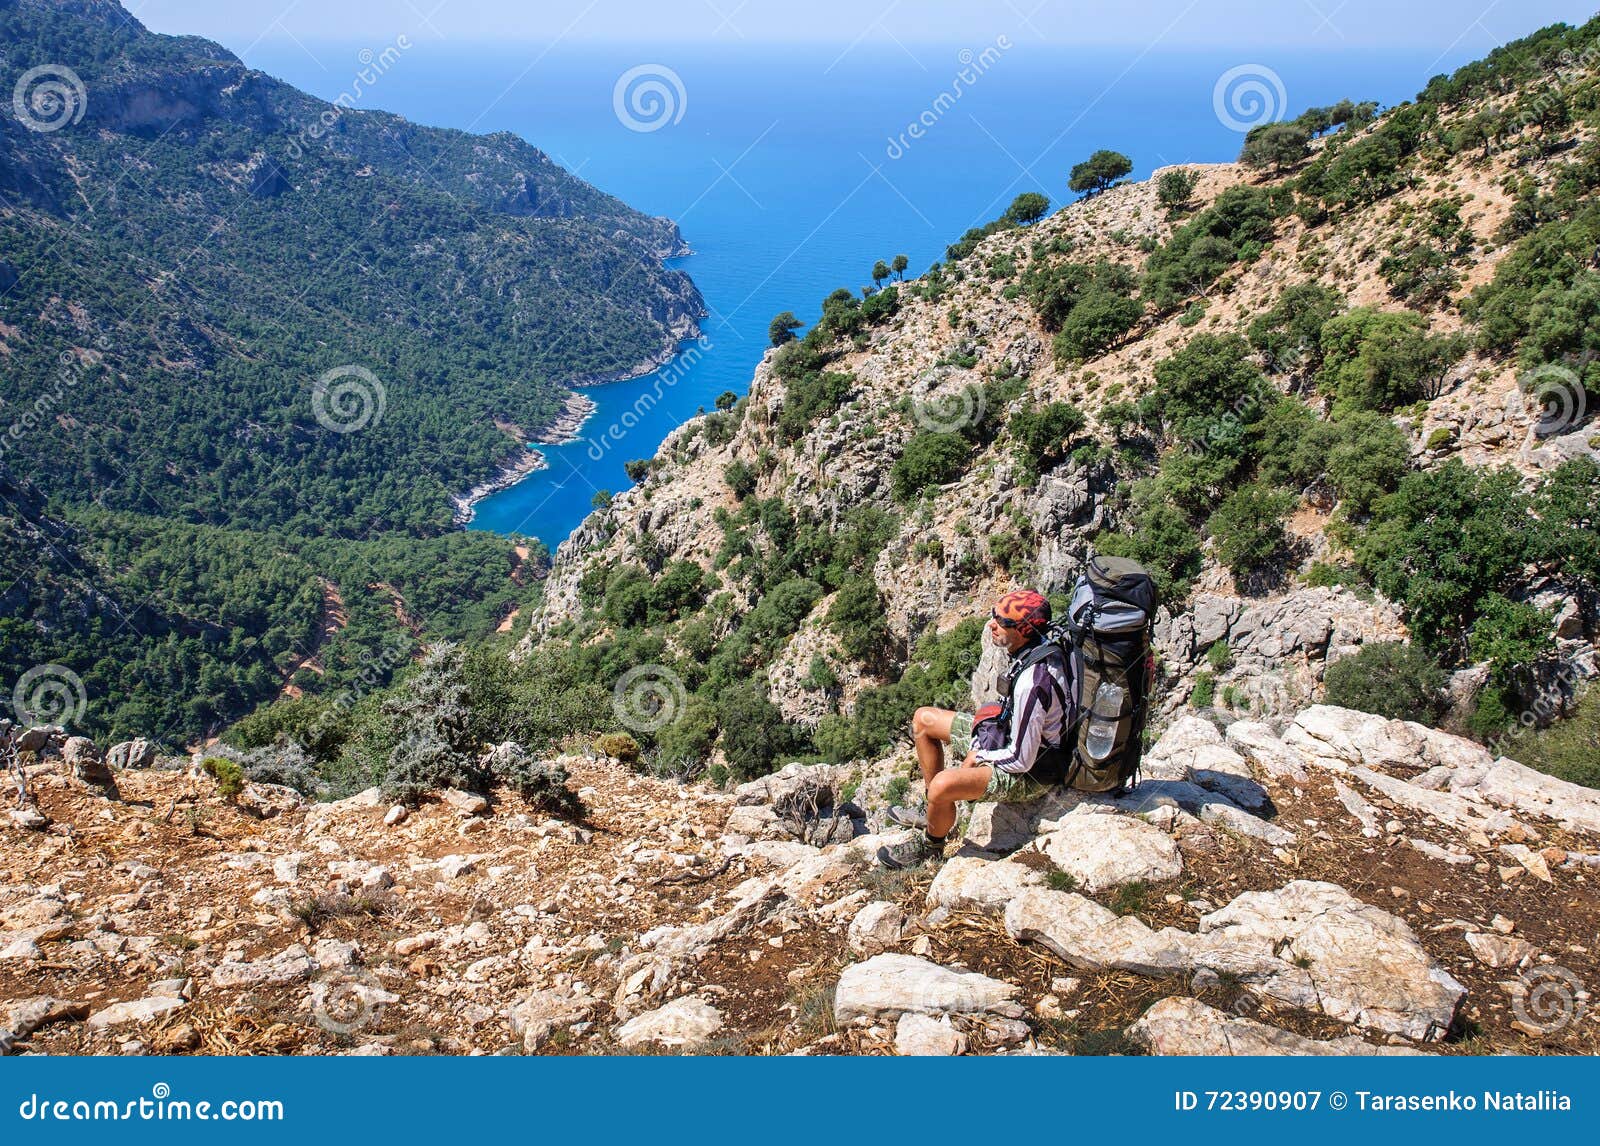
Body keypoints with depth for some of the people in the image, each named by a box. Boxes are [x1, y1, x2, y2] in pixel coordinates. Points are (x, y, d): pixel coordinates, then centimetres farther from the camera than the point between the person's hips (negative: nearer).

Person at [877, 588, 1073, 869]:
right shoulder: (1038, 649, -6)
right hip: (1015, 734, 10)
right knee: (924, 719, 13)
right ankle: (933, 812, 25)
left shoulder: (1032, 682, -35)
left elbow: (1021, 760, -29)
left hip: (1029, 772, -10)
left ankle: (930, 846, 1)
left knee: (942, 784, -33)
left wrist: (977, 757, -12)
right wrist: (979, 747, 2)